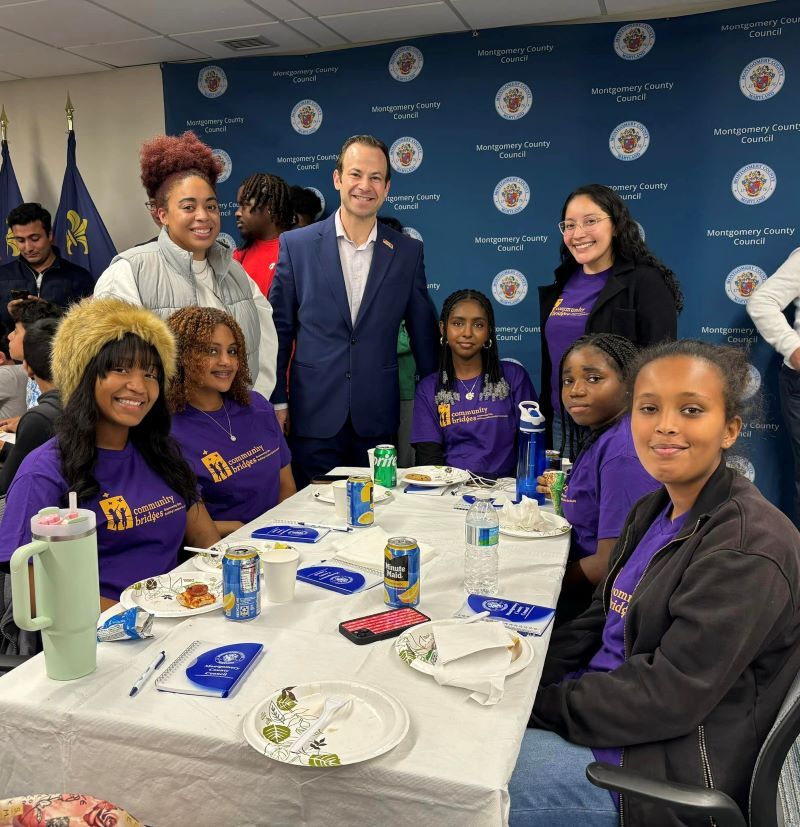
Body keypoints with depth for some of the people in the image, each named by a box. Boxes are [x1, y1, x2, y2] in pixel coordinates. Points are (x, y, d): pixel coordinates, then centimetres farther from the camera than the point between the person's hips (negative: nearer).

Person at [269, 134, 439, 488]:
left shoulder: (408, 252, 3)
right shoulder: (296, 244, 0)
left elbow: (422, 332, 8)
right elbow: (279, 328, 3)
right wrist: (276, 402, 1)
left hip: (377, 418, 1)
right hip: (313, 416, -1)